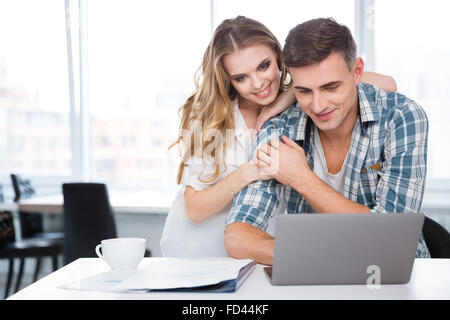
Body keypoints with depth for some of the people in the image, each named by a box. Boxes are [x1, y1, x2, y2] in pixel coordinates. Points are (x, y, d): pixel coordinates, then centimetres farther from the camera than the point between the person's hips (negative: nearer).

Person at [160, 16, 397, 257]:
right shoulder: (206, 113, -15)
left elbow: (386, 85, -21)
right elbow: (194, 210, -16)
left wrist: (298, 89, -25)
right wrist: (247, 173, -33)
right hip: (194, 257, 1)